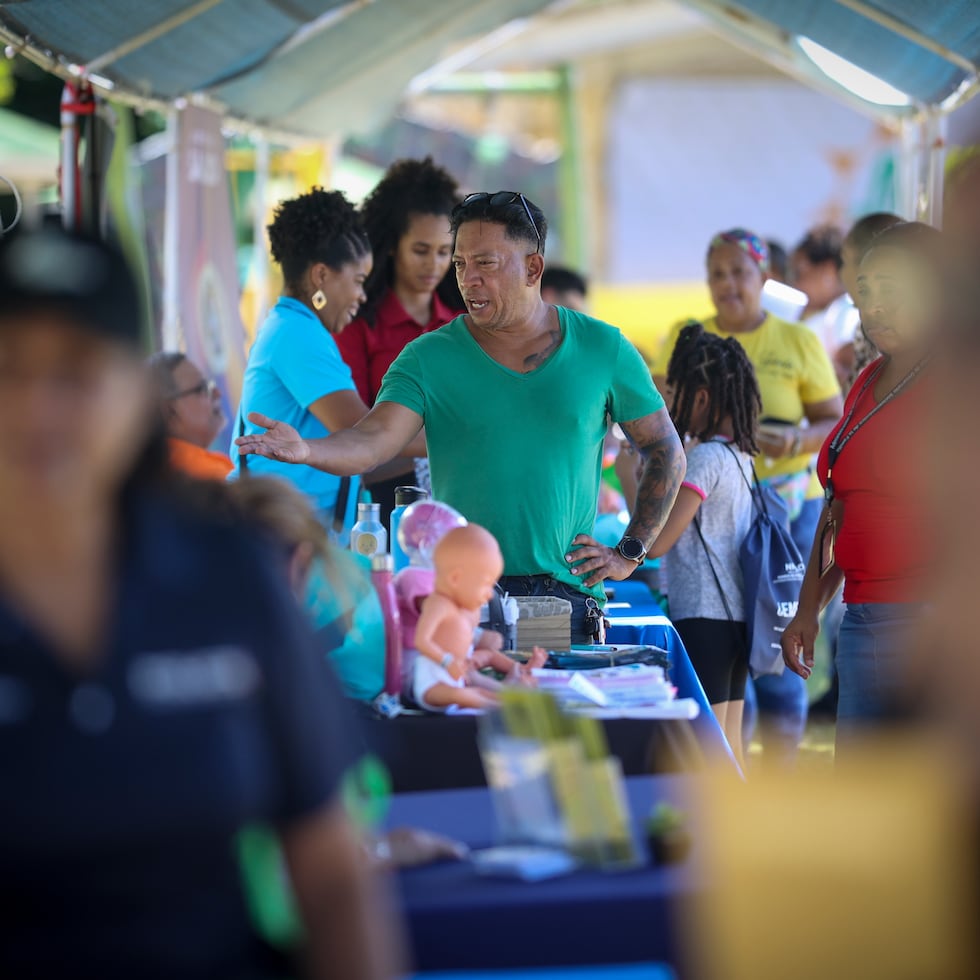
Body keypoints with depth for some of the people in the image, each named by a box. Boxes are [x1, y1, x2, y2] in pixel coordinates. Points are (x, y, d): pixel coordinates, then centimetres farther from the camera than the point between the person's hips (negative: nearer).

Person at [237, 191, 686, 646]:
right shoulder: (429, 358, 2)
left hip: (567, 594, 1)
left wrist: (630, 553, 6)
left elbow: (666, 453, 13)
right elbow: (374, 441, -12)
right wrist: (306, 450, -32)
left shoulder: (602, 349, 5)